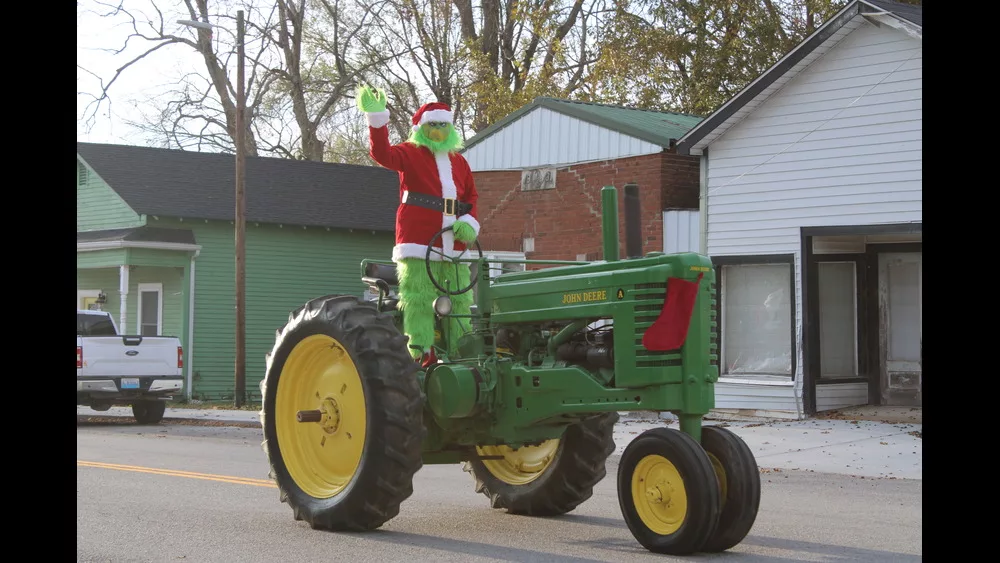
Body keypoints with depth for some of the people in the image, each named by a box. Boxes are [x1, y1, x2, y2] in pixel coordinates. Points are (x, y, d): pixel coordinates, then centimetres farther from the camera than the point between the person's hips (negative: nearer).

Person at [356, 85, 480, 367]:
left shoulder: (458, 162, 19)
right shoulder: (410, 153, 2)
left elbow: (471, 197, 21)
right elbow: (383, 154, -17)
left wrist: (470, 222, 1)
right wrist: (376, 118, -28)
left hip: (453, 247, 6)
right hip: (418, 245, -6)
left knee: (459, 302, 6)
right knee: (419, 301, -10)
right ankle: (422, 355, -9)